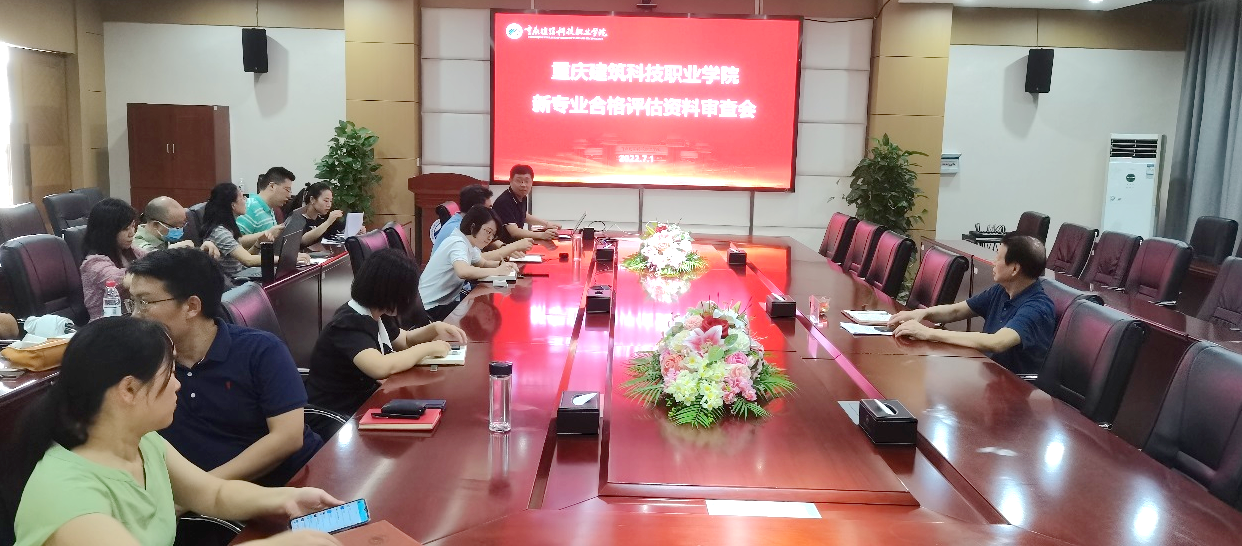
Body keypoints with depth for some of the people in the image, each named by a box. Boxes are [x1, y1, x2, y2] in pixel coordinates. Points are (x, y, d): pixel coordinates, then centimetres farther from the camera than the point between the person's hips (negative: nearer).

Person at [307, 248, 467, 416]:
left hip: (365, 400, 8)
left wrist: (435, 328, 2)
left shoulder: (375, 315, 4)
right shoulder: (349, 324, -23)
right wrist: (427, 348, -24)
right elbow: (380, 367, -38)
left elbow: (405, 340, 21)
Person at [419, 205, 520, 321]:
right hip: (432, 307, -9)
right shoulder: (457, 243, -20)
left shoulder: (469, 243, 6)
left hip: (447, 300, 9)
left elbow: (483, 263, 24)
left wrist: (502, 264, 2)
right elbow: (463, 272, -40)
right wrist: (497, 271, -29)